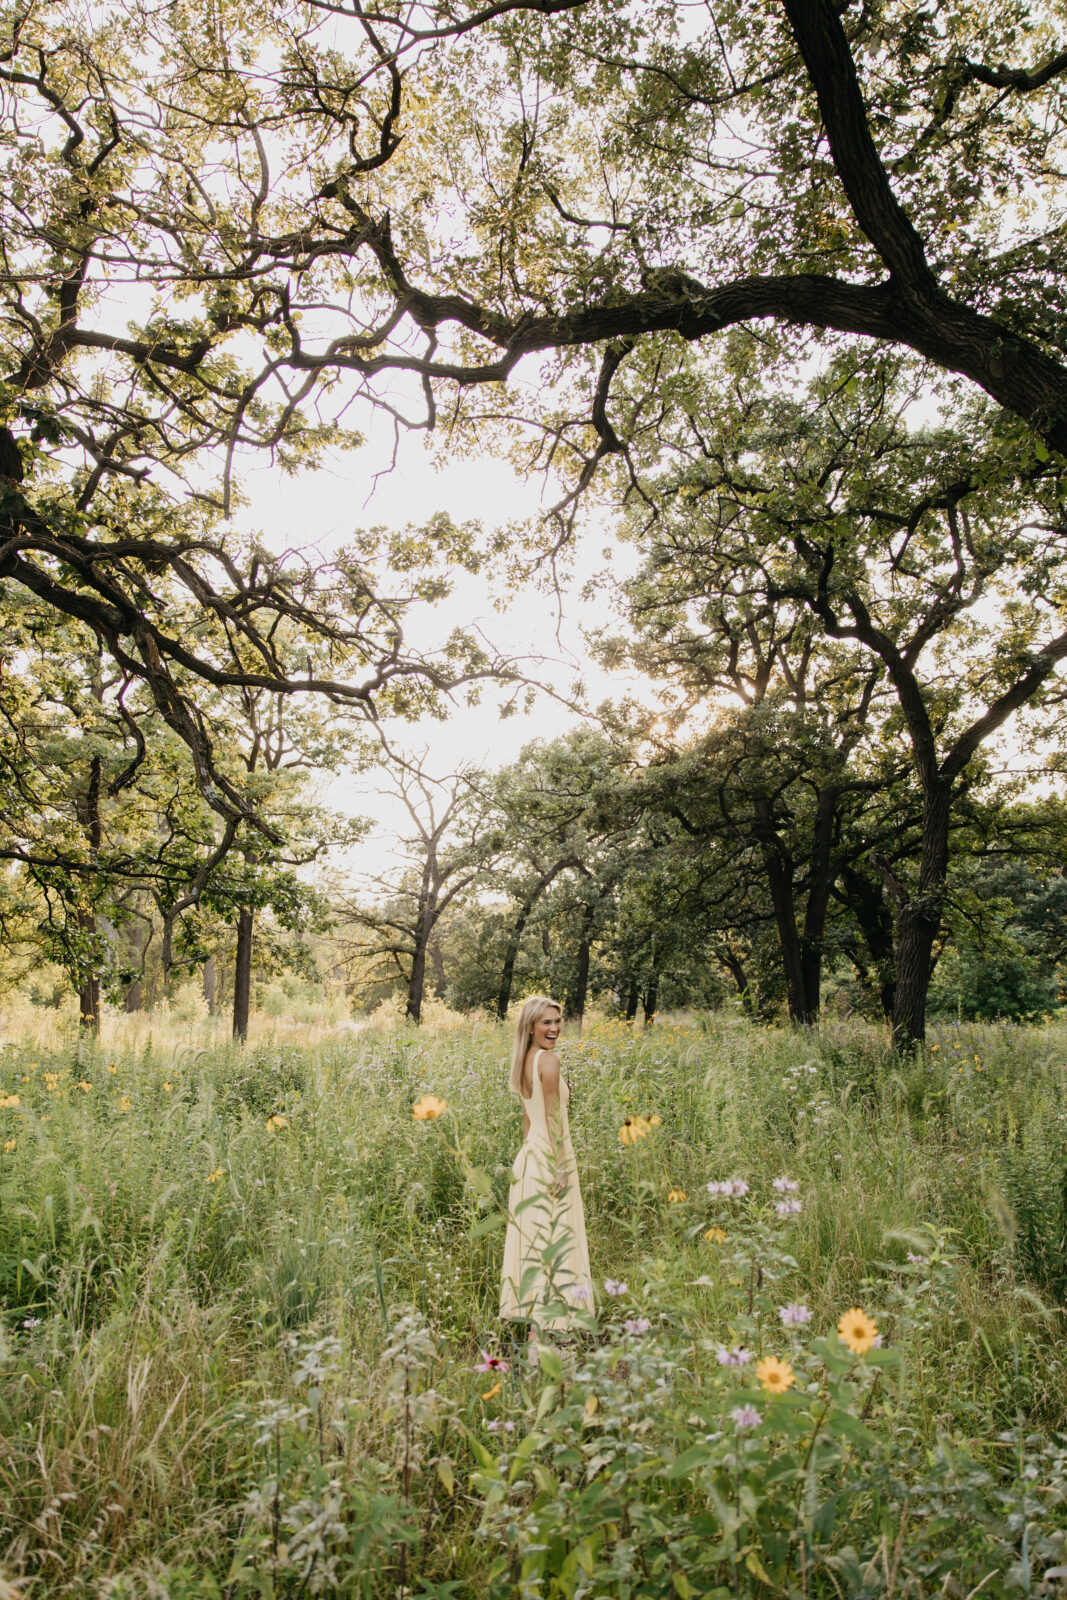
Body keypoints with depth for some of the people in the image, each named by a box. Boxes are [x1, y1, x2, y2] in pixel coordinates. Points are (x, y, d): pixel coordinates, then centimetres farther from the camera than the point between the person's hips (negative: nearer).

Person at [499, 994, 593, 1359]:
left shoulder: (525, 1061, 11)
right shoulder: (548, 1060, -15)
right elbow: (552, 1117, -18)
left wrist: (533, 1154, 20)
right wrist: (560, 1166, -17)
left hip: (528, 1158, 9)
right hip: (548, 1160, -9)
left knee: (533, 1241, 14)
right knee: (552, 1243, -4)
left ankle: (531, 1325, 23)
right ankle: (539, 1337, -1)